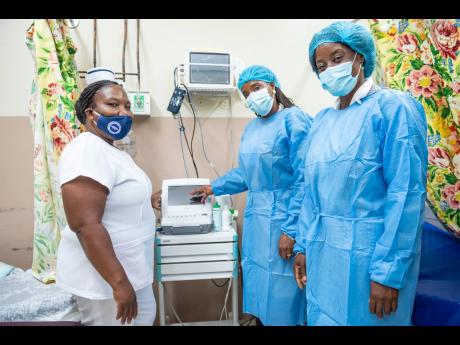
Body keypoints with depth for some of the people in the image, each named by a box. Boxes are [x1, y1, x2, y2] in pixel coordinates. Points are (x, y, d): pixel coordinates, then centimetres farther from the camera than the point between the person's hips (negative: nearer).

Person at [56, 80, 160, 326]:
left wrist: (144, 201, 34)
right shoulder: (87, 151, -22)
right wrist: (119, 283, -27)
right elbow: (85, 225, -29)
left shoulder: (109, 151, 10)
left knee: (145, 318, 24)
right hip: (104, 276, -10)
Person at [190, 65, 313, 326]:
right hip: (255, 219, 8)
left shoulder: (294, 119, -11)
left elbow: (304, 179, -18)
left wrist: (291, 229, -21)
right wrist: (215, 188, 28)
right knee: (258, 284, 18)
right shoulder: (252, 127, 13)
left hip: (282, 218, -8)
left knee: (281, 293, 2)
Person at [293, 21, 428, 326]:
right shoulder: (322, 120, 9)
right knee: (323, 318, 20)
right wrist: (303, 245, 9)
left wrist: (388, 270, -19)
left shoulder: (393, 107, -10)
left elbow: (407, 193, -16)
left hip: (369, 252, -6)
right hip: (324, 252, 6)